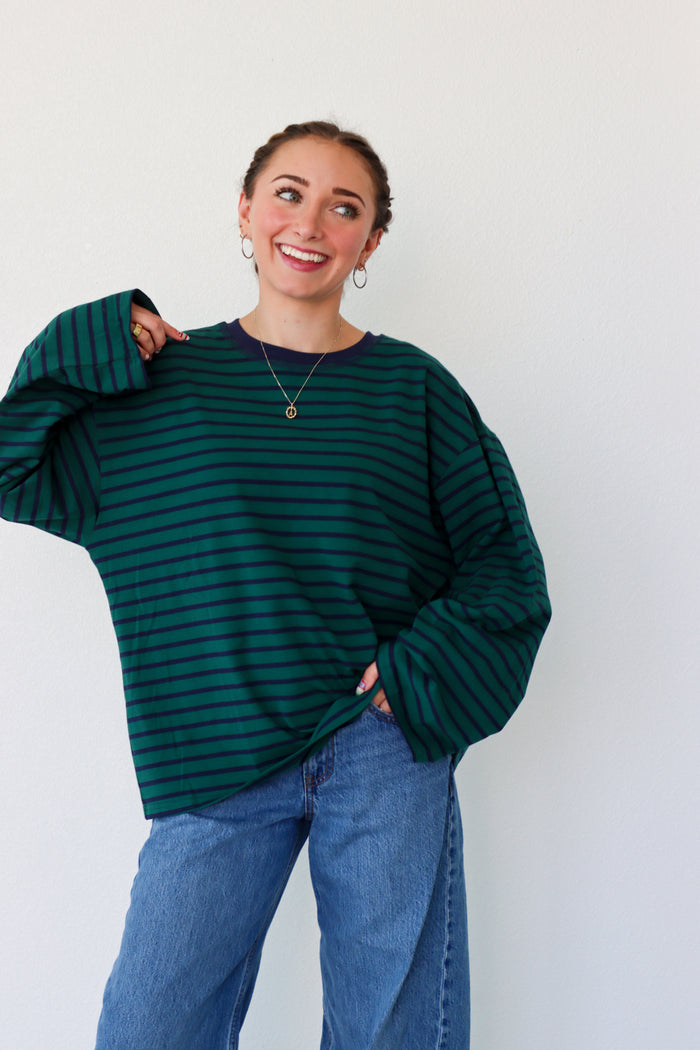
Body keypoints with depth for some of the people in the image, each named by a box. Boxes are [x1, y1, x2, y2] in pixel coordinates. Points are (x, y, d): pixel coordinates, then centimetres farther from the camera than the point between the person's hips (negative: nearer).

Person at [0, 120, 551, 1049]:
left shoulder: (411, 387, 3)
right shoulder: (163, 381, 5)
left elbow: (504, 555, 6)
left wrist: (426, 668, -8)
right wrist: (93, 346, -3)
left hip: (385, 752, 0)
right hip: (218, 759, 1)